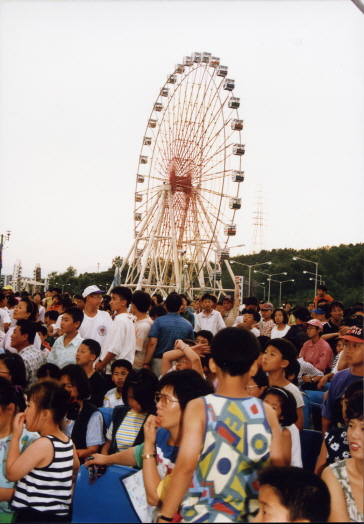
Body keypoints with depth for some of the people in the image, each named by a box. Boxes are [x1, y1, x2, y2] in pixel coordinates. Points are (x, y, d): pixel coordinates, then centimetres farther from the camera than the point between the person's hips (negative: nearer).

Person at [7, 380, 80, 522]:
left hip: (35, 516, -8)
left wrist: (15, 437, -11)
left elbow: (11, 474, -14)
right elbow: (75, 468, 24)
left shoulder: (42, 445, -21)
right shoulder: (68, 443, 4)